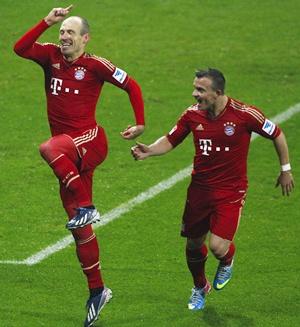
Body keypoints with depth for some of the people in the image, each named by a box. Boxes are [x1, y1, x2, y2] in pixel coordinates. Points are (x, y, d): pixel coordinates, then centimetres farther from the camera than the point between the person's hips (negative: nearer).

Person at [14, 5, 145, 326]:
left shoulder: (94, 65, -5)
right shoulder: (52, 55, 7)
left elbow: (131, 85, 0)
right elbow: (20, 48, -8)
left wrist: (140, 124, -7)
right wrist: (47, 22, -13)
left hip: (89, 140, -6)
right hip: (70, 154, 6)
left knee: (49, 149, -38)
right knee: (80, 229, 8)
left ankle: (86, 207, -30)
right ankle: (97, 290, 18)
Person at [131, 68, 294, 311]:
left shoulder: (245, 114, -17)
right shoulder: (193, 114, -6)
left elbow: (277, 134, -3)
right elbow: (171, 140, 6)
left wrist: (286, 170, 6)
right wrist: (149, 151, -14)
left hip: (231, 192, -4)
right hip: (200, 188, 4)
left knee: (218, 247, -16)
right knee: (193, 244, 12)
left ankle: (227, 261, 24)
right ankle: (200, 287, 42)